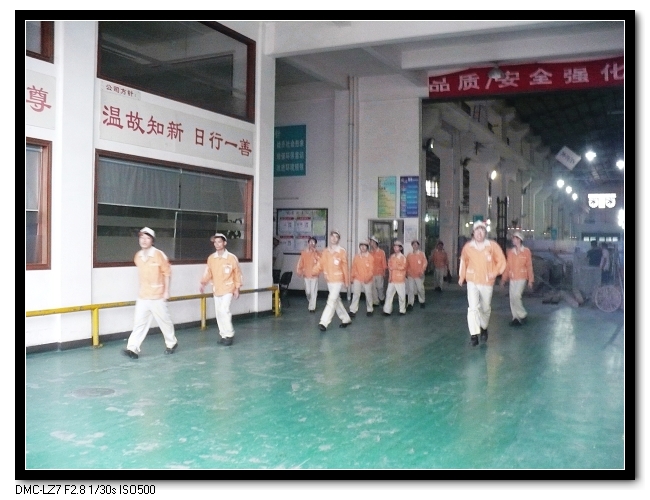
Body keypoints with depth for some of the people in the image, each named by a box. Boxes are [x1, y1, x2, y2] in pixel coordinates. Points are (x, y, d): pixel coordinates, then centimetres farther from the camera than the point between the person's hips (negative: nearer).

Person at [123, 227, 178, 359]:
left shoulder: (159, 255, -11)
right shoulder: (137, 256, 6)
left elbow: (167, 273, -7)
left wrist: (166, 291, -10)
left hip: (157, 297, -4)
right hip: (142, 296, 4)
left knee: (164, 321, 8)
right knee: (139, 322, -2)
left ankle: (171, 343, 27)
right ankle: (133, 348, -5)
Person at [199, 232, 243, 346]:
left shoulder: (232, 258, -9)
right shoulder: (211, 258, 2)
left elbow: (237, 274, -3)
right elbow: (208, 272, 7)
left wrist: (237, 289, -4)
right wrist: (203, 283, -8)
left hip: (228, 289, -5)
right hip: (216, 290, 5)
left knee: (224, 310, -17)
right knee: (218, 313, 8)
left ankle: (229, 335, -5)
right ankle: (223, 335, 20)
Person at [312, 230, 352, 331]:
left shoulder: (342, 251, -7)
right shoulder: (325, 252, 7)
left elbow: (345, 267, -5)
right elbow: (320, 264, 0)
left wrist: (347, 281, -3)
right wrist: (314, 271, -20)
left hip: (338, 280, -6)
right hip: (329, 280, 6)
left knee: (331, 301, -12)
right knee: (337, 301, 15)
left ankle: (323, 323, -16)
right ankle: (346, 319, 30)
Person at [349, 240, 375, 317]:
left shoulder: (370, 257, -5)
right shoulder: (356, 257, 2)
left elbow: (372, 269, -8)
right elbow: (353, 268, 7)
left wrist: (368, 277, -19)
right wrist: (351, 278, 9)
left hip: (367, 280, -1)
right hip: (357, 279, 1)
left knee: (368, 295, 9)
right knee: (355, 294, -5)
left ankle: (369, 310, 24)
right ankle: (353, 310, -3)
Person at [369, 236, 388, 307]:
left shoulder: (382, 252, -2)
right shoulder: (370, 253, 4)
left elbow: (384, 263, 0)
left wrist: (384, 271, -2)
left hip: (379, 273, -3)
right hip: (371, 273, 3)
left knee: (380, 287, -1)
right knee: (373, 288, 4)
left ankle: (382, 298, 25)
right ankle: (375, 302, 12)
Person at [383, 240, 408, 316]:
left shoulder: (403, 257, -6)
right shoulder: (392, 257, 9)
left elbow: (402, 267, -15)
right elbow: (389, 266, 10)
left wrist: (393, 267, -7)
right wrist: (390, 276, -2)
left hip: (400, 279, -4)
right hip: (392, 279, 4)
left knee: (401, 295, 3)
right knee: (389, 294, 1)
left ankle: (402, 310, 16)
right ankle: (387, 310, 4)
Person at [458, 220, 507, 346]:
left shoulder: (492, 246, -8)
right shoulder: (468, 247, -5)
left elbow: (501, 260, 1)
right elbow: (463, 261, 12)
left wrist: (495, 273, -12)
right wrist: (461, 276, 14)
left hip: (487, 282, 1)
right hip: (472, 282, -1)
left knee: (486, 308, 16)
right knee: (473, 307, -15)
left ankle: (484, 328, 43)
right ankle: (474, 335, -13)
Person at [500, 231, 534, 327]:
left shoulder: (526, 251, -3)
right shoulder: (510, 252, 8)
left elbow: (529, 266, -2)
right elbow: (507, 266, 12)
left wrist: (530, 280, -3)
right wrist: (504, 279, 11)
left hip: (521, 278, -5)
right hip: (512, 278, 5)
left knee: (516, 296, -15)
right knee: (512, 298, 3)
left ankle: (522, 315, 3)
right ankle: (516, 318, 13)